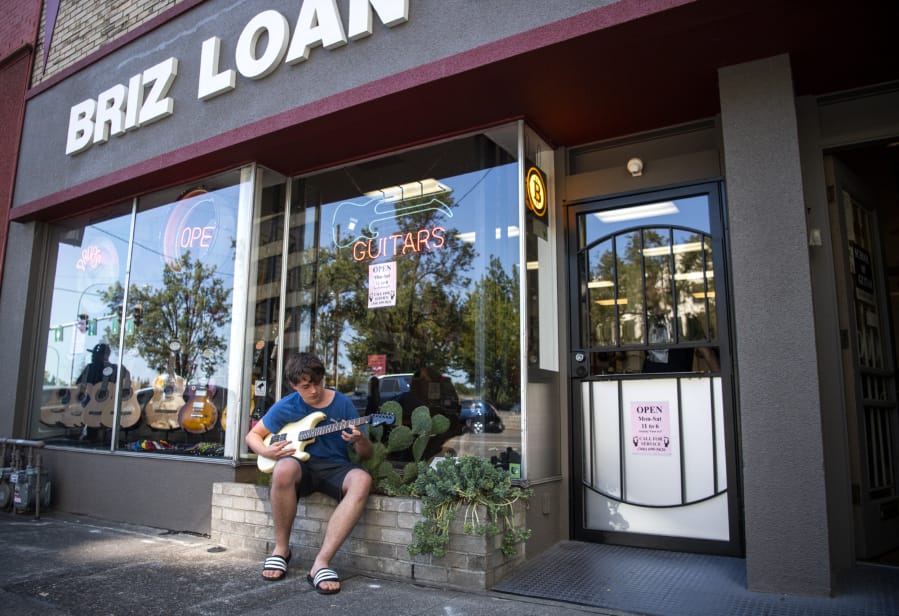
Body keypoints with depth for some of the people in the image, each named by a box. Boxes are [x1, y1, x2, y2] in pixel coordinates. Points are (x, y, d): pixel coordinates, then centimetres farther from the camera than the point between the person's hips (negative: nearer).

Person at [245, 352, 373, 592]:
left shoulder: (342, 403, -1)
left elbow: (367, 454, 2)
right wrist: (266, 451, -10)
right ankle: (281, 548, -14)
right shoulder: (286, 407, 0)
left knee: (362, 480, -35)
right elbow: (252, 435, 13)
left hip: (335, 467, 0)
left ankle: (321, 562, -34)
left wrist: (360, 440, -23)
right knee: (284, 470, -38)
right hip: (302, 465, 0)